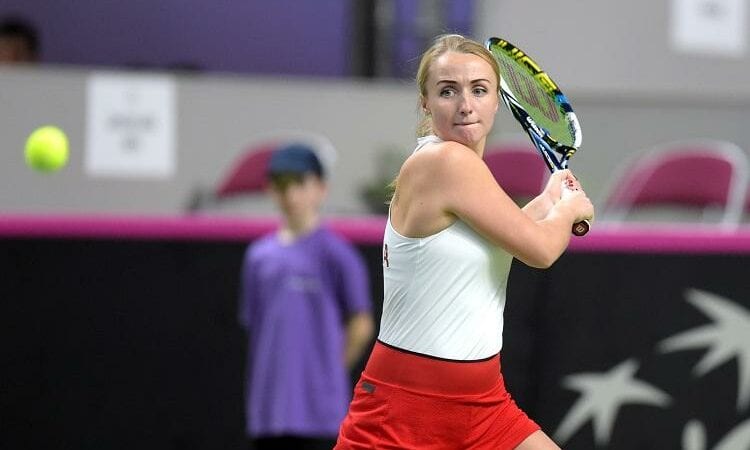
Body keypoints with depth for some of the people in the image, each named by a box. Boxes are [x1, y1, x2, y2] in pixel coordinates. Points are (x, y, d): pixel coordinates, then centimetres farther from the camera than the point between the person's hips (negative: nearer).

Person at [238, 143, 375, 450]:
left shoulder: (334, 253, -5)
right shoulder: (259, 255, 11)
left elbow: (361, 326, -2)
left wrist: (330, 371, 0)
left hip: (318, 411, -5)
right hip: (268, 410, 6)